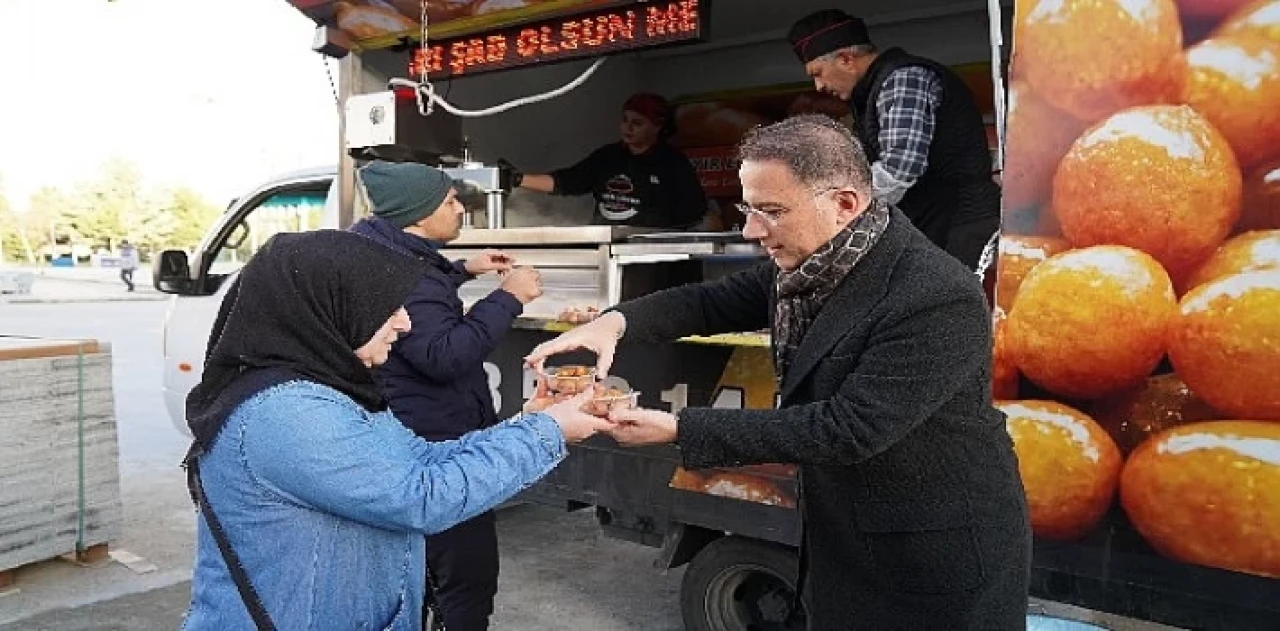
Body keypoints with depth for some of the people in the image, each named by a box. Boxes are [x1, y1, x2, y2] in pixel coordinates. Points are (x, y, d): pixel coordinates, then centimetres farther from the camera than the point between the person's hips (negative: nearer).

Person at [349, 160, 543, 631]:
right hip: (433, 444, -11)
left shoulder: (390, 254, 8)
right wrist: (508, 298, -27)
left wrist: (464, 271, 20)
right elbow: (446, 355, -33)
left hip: (418, 438, 11)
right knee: (470, 577, -1)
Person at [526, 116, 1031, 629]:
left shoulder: (940, 300, -28)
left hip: (941, 562, -6)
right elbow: (714, 302, 5)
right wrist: (616, 321, -15)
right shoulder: (811, 261, -4)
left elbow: (850, 430, -31)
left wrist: (679, 429, -30)